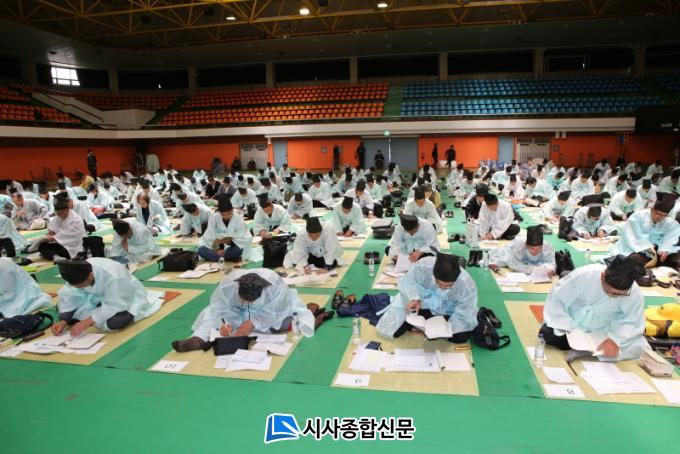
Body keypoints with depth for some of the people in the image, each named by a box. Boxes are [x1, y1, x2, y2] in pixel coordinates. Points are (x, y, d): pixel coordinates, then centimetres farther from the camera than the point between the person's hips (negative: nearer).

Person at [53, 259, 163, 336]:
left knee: (114, 323, -35)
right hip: (98, 296, 6)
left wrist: (86, 322, -39)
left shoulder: (113, 276, -42)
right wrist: (63, 321, -26)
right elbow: (69, 297, -13)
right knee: (61, 306, -7)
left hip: (125, 297, -6)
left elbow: (114, 305, -36)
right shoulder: (78, 275, -24)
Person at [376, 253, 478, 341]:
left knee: (461, 336, -22)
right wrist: (414, 298, -33)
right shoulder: (423, 266, -35)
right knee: (387, 330, -11)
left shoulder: (467, 286, -34)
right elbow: (407, 281, -14)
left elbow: (464, 316, -22)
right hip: (421, 300, 0)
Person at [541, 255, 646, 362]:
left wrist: (615, 339, -30)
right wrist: (567, 328, -27)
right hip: (572, 325, -1)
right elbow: (556, 300, -20)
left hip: (603, 333, 2)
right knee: (548, 334, -24)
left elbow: (633, 322, -13)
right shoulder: (582, 276, -29)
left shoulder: (635, 294, -23)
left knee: (639, 346, -21)